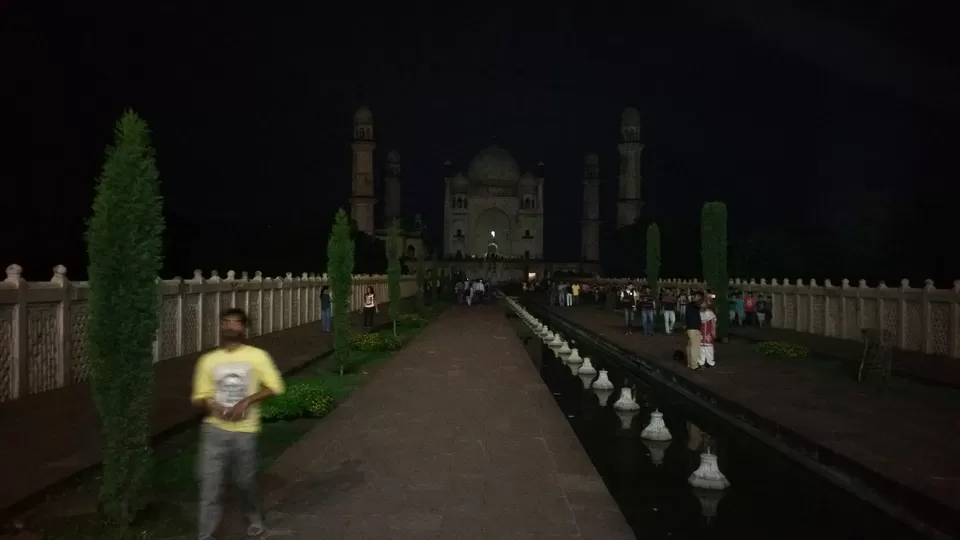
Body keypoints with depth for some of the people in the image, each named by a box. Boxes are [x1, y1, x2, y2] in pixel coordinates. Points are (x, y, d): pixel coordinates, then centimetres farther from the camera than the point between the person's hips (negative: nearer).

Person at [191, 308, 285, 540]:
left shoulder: (257, 356, -4)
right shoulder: (208, 360, 3)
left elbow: (274, 386, -5)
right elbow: (199, 397, 7)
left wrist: (246, 401, -16)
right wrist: (212, 406, -15)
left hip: (244, 431, -1)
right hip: (214, 429, 1)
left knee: (246, 481, 14)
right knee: (209, 485, -3)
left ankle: (254, 518, 41)